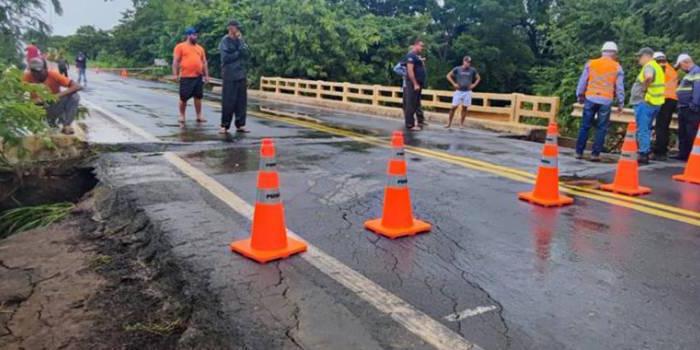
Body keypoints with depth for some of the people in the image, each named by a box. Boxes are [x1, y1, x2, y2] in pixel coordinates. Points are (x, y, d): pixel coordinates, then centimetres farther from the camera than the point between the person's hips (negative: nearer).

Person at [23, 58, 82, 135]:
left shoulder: (53, 75, -19)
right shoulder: (28, 77, -15)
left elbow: (78, 87, -26)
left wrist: (59, 95, -38)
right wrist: (33, 100, -35)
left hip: (54, 108, -1)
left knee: (74, 96, -25)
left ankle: (66, 125, -19)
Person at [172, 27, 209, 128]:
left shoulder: (200, 48, 14)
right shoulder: (180, 46, 0)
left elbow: (204, 62, 16)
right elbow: (175, 61, -4)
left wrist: (206, 75, 11)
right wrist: (175, 74, -11)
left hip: (198, 77, 4)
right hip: (186, 77, -4)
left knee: (198, 97, 7)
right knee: (183, 98, 2)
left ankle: (199, 116, 15)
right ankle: (182, 116, 14)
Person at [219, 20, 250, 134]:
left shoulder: (240, 40, 12)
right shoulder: (225, 41, -4)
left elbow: (245, 55, -1)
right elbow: (226, 57, -14)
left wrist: (240, 41, -8)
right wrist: (238, 53, -4)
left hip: (241, 75, 5)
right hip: (229, 76, -5)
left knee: (241, 101, 5)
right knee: (228, 102, -4)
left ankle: (240, 125, 12)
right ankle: (224, 125, 4)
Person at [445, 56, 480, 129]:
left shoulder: (472, 70, 3)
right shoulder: (457, 69, -3)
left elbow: (478, 78, 16)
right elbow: (448, 76, 4)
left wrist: (474, 85, 2)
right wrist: (454, 84, -5)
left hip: (467, 92, 2)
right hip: (458, 91, -2)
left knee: (465, 107, 4)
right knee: (454, 107, -6)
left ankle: (461, 123, 13)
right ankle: (449, 123, 3)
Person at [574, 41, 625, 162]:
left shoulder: (591, 63, 5)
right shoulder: (617, 67, 4)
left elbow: (583, 81, 7)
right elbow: (619, 87, 4)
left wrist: (580, 95, 19)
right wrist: (621, 103, 11)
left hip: (591, 98, 1)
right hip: (606, 101, -1)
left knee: (585, 126, 7)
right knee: (601, 128, 4)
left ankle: (579, 152, 7)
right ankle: (595, 154, 2)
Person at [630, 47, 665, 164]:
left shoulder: (648, 66, -12)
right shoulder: (657, 67, 20)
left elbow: (649, 76, -35)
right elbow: (658, 83, 29)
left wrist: (645, 87, -20)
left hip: (645, 102, -10)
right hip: (655, 102, 10)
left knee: (642, 129, -7)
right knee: (647, 129, 17)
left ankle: (643, 155, -6)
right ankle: (646, 153, 21)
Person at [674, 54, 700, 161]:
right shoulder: (690, 73, 22)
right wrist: (680, 106, 17)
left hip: (691, 110, -10)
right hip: (684, 108, 10)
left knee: (691, 134, -9)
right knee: (683, 133, 14)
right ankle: (683, 154, 20)